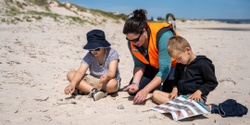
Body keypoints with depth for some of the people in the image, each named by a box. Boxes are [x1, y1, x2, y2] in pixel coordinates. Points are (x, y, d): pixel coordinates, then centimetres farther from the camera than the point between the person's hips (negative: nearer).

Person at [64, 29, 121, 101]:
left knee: (112, 84, -41)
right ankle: (94, 91, -29)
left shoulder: (112, 53, -16)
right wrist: (72, 84, -39)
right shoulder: (89, 56, -9)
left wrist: (106, 76, -52)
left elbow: (112, 73, -28)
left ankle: (85, 89, -19)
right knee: (70, 74, -15)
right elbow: (80, 72, -20)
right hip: (94, 80, 3)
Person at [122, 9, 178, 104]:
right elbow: (139, 64, -8)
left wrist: (145, 91, -39)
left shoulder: (163, 36, -37)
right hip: (153, 65, 5)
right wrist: (135, 83, -26)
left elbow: (164, 71, -35)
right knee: (133, 90, -8)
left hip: (173, 64, -4)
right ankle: (156, 87, 18)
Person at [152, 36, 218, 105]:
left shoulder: (202, 64, -7)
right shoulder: (179, 65, 15)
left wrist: (199, 92, -16)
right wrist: (175, 89, 7)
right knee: (155, 94, -14)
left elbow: (212, 82, -3)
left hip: (195, 97, -8)